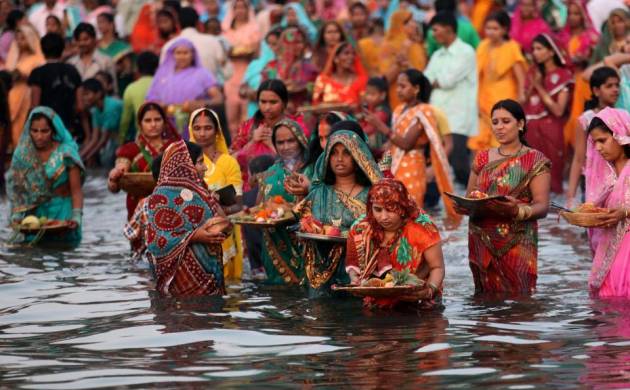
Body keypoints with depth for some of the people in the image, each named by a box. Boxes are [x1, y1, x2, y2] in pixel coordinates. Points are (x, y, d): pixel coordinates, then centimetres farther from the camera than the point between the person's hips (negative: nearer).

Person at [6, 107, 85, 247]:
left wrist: (76, 216, -25)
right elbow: (17, 188, -1)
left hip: (62, 213, -2)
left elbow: (76, 190, -11)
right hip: (34, 213, 2)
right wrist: (17, 214, -16)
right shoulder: (23, 153, 0)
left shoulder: (66, 153, -9)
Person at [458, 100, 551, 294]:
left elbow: (542, 206, -7)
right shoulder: (482, 159, 14)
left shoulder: (534, 161, 0)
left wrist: (517, 210, -27)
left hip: (516, 243, -4)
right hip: (482, 241, 4)